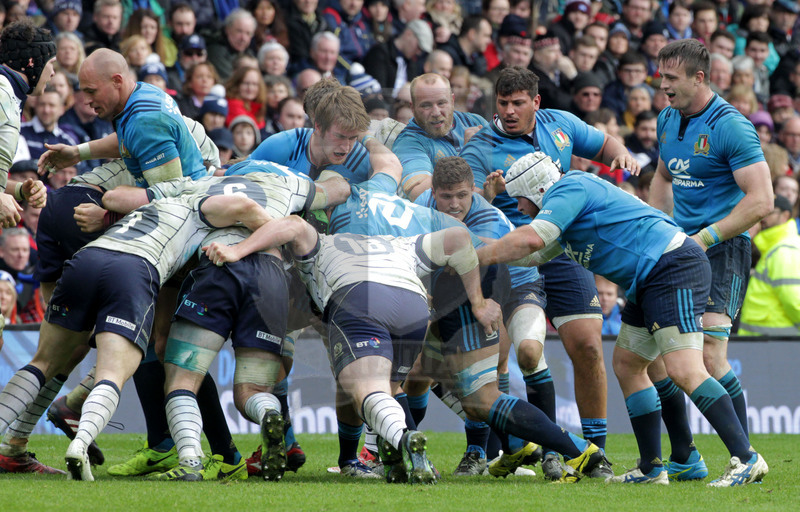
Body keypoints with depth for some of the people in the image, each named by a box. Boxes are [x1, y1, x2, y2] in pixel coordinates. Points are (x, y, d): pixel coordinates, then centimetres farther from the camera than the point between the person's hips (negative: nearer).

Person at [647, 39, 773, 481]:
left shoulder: (731, 127, -14)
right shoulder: (668, 120, 11)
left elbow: (761, 200, -19)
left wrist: (707, 237, -21)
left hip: (723, 249, -8)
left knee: (708, 355, -20)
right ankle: (684, 459, 16)